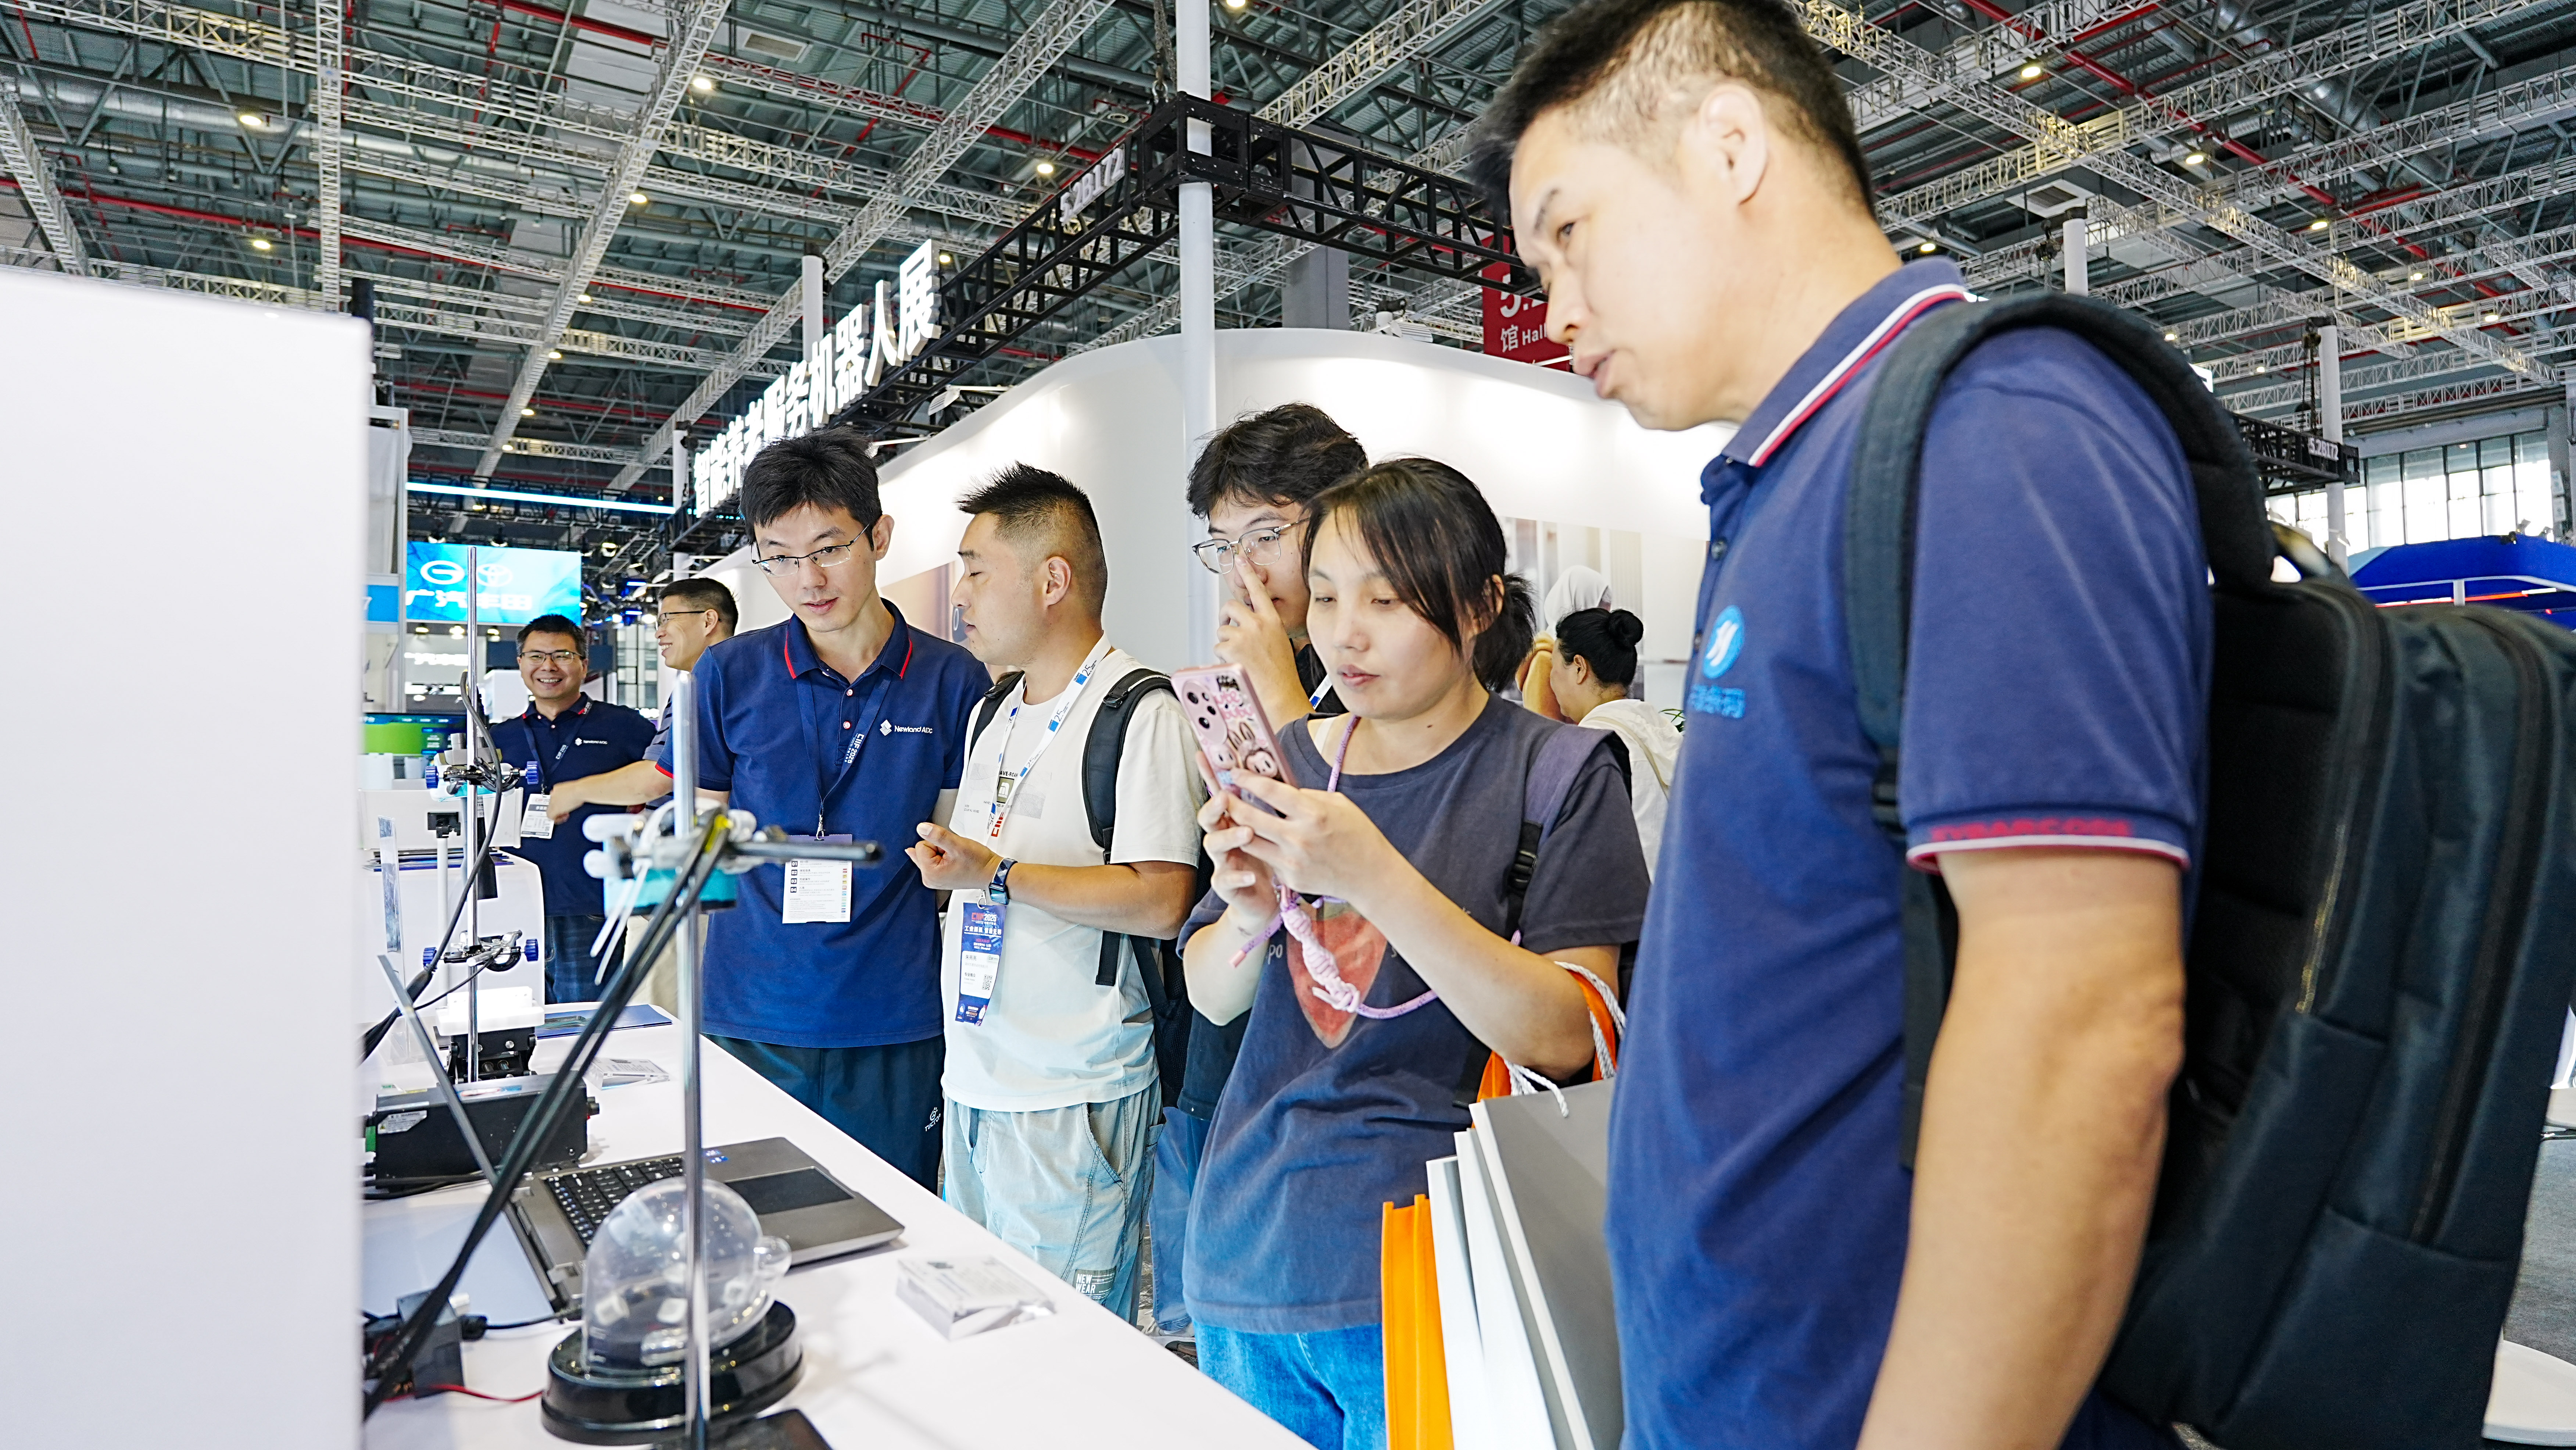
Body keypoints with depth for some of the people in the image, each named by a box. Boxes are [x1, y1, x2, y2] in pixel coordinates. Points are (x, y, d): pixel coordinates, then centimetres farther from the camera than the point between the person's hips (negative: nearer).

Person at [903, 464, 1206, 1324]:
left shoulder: (1140, 712, -14)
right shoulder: (994, 715, 15)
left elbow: (1161, 901, -22)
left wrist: (997, 875, -23)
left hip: (1073, 1099, -8)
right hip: (973, 1085, 9)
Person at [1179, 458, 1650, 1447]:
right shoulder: (1291, 763, 3)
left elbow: (1562, 1039, -18)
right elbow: (1213, 997, 6)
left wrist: (1374, 879, -27)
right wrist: (1251, 912, -16)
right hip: (1248, 1250, 5)